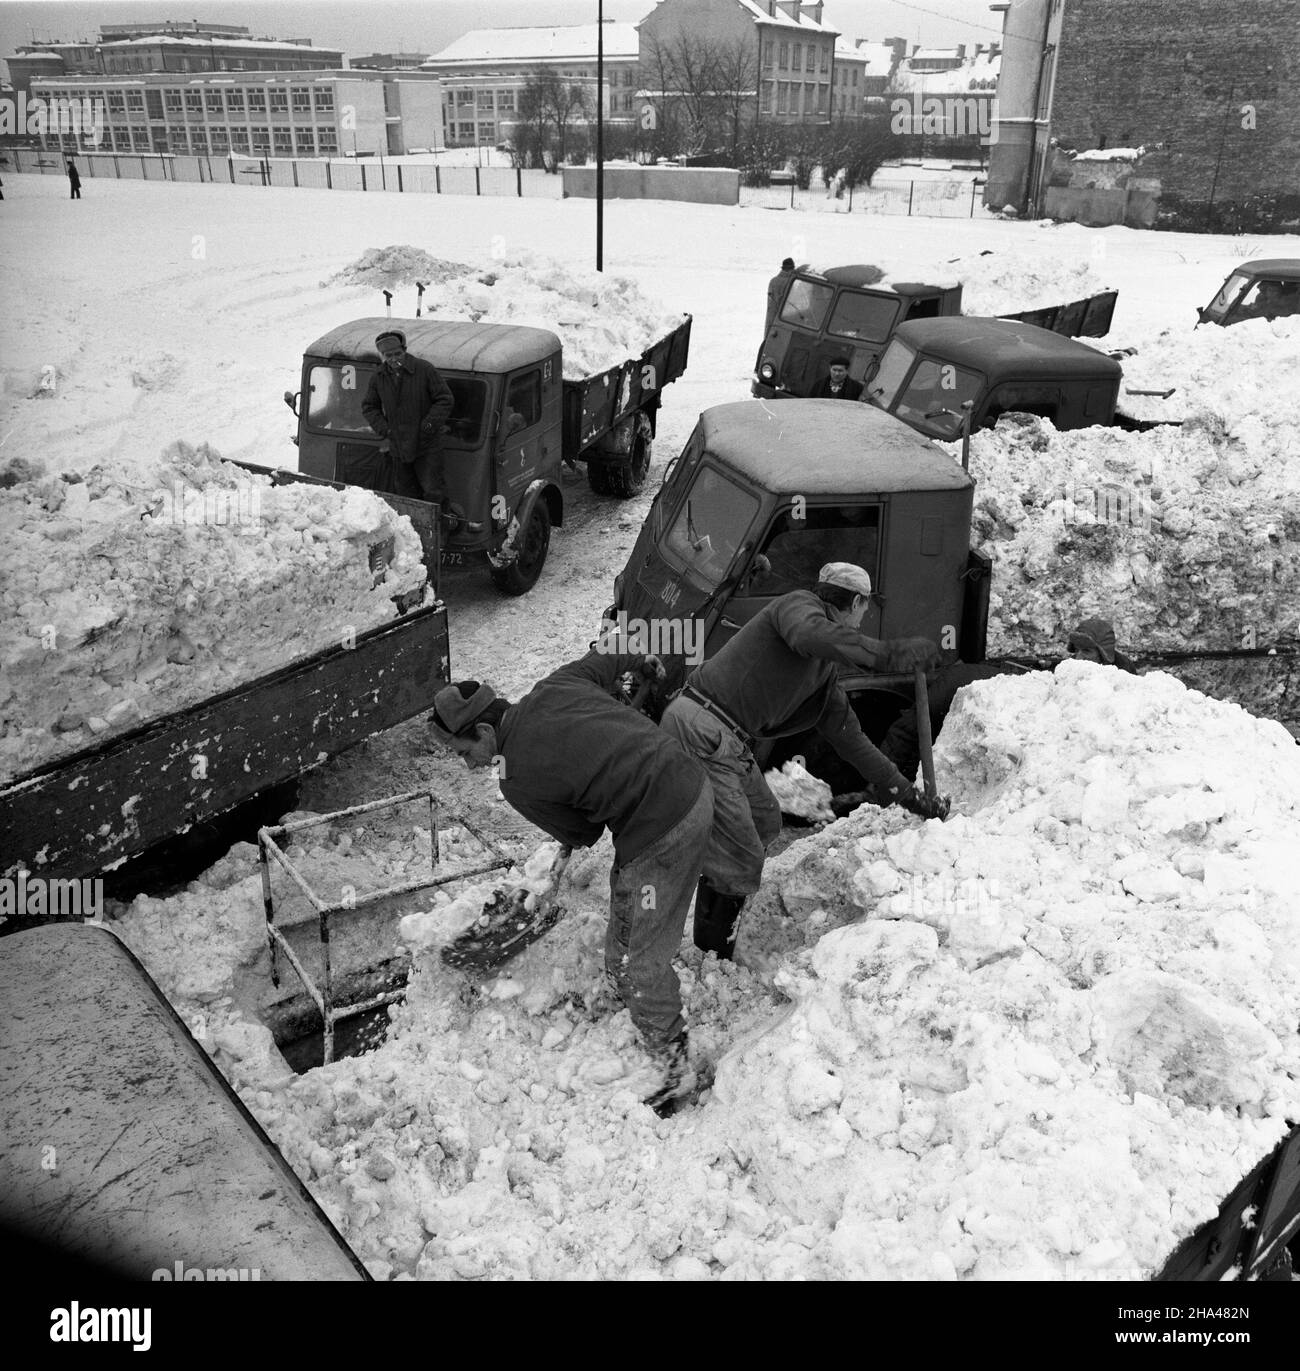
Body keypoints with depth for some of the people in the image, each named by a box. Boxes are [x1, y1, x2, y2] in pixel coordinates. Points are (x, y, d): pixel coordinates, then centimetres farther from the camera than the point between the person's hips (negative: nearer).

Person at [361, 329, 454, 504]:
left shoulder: (425, 369, -10)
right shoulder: (378, 378, 3)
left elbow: (444, 399, -6)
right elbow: (369, 407, 14)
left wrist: (430, 423, -16)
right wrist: (383, 428, -3)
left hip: (427, 445, -4)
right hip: (398, 448, 4)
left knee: (432, 491, -8)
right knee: (404, 492, 11)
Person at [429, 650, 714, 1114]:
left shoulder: (518, 782, -12)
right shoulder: (553, 686, 4)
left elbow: (581, 833, -1)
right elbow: (603, 662, 21)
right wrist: (640, 662, 42)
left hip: (660, 833, -9)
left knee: (638, 964, 4)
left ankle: (676, 1069, 15)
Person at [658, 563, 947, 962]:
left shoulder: (827, 668, 22)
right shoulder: (800, 604, -5)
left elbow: (846, 732, 24)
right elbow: (810, 635, -32)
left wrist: (906, 793, 24)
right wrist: (887, 653, -31)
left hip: (729, 742, 11)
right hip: (700, 730, -11)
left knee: (764, 822, 24)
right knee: (739, 860, -8)